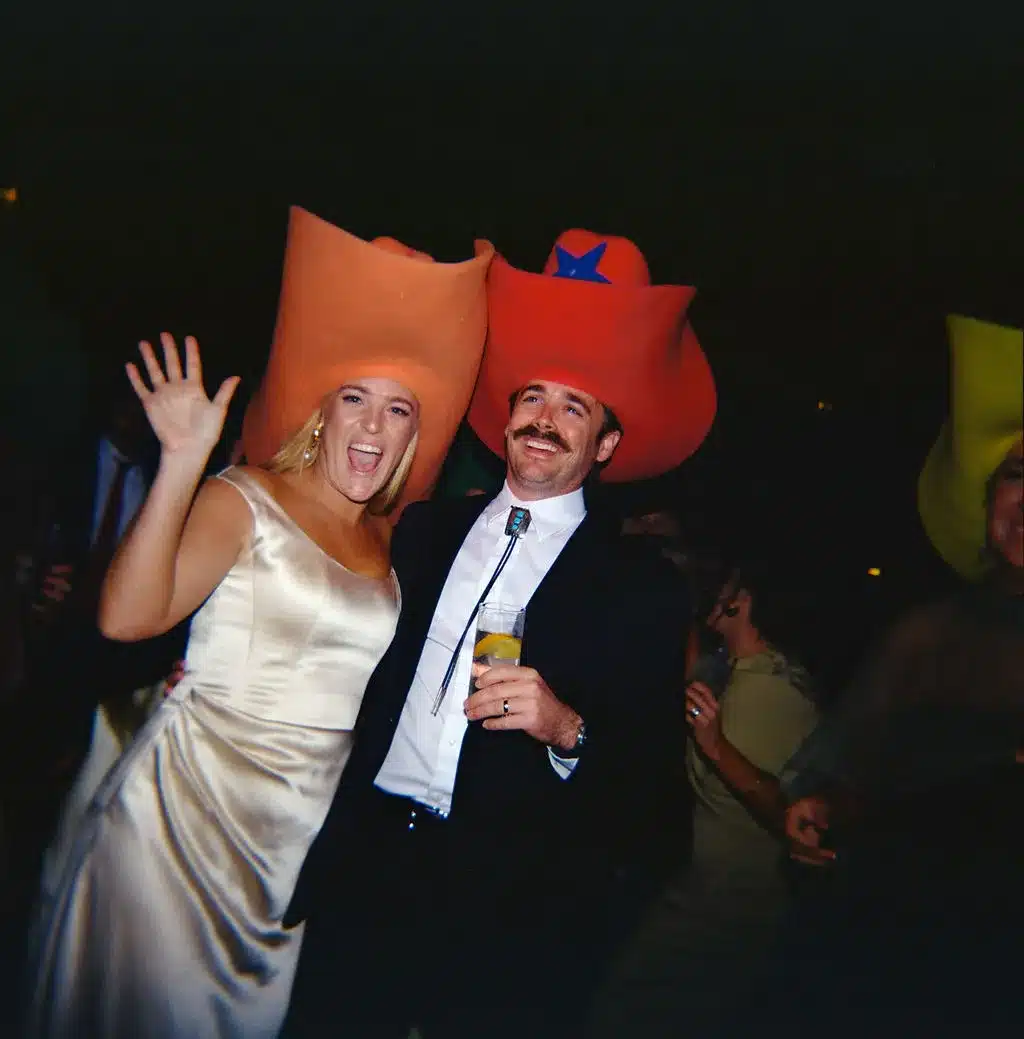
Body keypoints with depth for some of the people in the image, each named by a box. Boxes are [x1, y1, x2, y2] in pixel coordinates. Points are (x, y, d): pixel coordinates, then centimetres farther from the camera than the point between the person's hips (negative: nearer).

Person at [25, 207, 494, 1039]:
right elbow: (126, 618, -23)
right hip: (190, 796, -5)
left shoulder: (388, 541, 8)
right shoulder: (246, 501, -10)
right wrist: (182, 465, -30)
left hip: (307, 823, 5)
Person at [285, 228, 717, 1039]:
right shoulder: (426, 530, 10)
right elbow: (372, 682, 14)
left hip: (514, 917, -3)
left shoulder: (644, 589, -1)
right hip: (365, 874, 4)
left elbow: (648, 772, -5)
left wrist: (568, 729, -23)